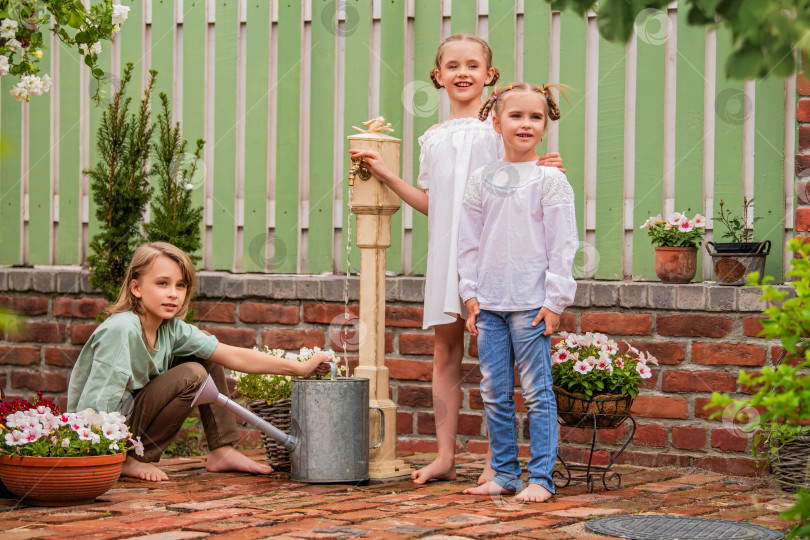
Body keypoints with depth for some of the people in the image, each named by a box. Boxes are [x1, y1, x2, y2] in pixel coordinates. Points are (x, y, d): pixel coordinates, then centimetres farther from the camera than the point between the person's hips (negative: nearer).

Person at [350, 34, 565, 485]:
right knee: (445, 351, 7)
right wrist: (384, 174, 15)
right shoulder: (433, 138, 18)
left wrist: (538, 174, -19)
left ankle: (496, 463, 0)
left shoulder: (499, 126, 3)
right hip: (444, 252, 5)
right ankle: (446, 457, 14)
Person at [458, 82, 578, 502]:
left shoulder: (550, 180, -2)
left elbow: (562, 246, -4)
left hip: (531, 303, -4)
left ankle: (540, 478, 3)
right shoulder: (481, 180, 9)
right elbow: (469, 242, 13)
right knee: (494, 394, 8)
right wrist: (471, 294, 6)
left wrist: (554, 300, -9)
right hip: (489, 304, 4)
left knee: (536, 392, -2)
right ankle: (505, 473, 18)